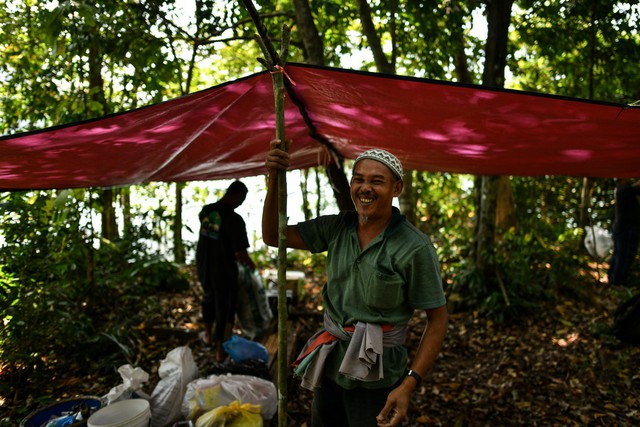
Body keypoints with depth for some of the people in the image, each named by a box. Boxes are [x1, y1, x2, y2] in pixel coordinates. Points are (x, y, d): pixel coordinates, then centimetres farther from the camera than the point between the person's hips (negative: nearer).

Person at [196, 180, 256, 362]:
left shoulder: (205, 210, -3)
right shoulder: (235, 219, -24)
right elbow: (240, 253, -25)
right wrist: (250, 264, -2)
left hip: (203, 265, 6)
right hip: (223, 270, -6)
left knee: (209, 297, 28)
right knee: (224, 307, 10)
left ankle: (208, 335, 47)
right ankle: (220, 350, 21)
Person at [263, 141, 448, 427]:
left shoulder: (414, 248, -18)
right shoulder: (336, 228, -3)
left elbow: (437, 320, -14)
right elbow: (272, 236, -2)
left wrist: (408, 385, -20)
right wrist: (274, 180, -15)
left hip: (375, 376, -5)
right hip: (330, 363, 6)